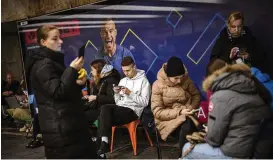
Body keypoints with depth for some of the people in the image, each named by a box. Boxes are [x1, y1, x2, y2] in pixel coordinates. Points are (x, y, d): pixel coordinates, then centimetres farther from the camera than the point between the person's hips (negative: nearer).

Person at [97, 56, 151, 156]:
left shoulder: (143, 81, 0)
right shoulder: (122, 81, 19)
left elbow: (144, 102, -8)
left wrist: (130, 93, -16)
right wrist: (116, 93, -3)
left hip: (133, 110, -5)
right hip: (121, 108, 6)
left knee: (105, 117, -25)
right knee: (105, 107, -28)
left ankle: (105, 142, -12)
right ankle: (104, 142, -34)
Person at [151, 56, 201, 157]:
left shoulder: (186, 80, -2)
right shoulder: (158, 85, -12)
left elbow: (196, 95, 12)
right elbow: (157, 112, -12)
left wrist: (192, 107, -9)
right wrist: (179, 112, -22)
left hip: (185, 115, 4)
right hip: (168, 119, -3)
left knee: (189, 125, -31)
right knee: (186, 127, -33)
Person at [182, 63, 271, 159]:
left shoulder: (220, 96, -14)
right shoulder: (255, 91, 7)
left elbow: (213, 138, -14)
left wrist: (207, 133, 9)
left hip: (234, 154, -8)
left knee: (187, 149, 11)